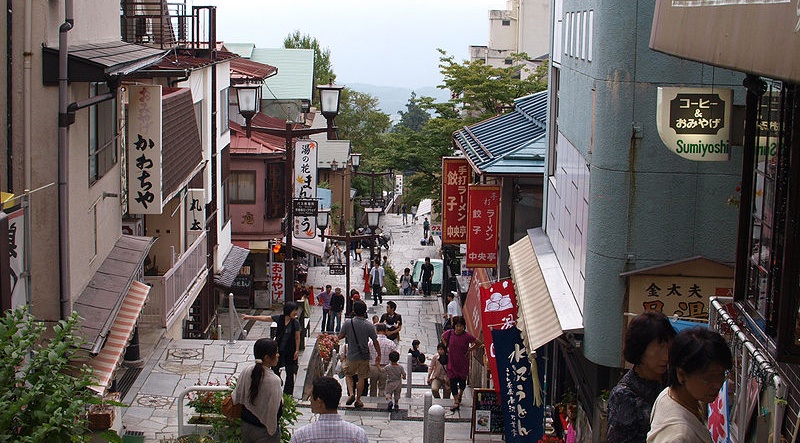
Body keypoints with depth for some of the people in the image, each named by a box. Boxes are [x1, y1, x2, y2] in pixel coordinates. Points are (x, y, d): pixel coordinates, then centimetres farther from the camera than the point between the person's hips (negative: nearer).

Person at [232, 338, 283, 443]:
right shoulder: (274, 380, -25)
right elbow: (277, 411, -21)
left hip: (245, 425, 6)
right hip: (264, 430, -6)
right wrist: (281, 401, 0)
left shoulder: (246, 371, -8)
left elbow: (237, 397, 3)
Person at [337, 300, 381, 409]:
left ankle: (351, 393, -3)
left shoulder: (348, 323, -11)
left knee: (348, 375, 18)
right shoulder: (369, 326, -11)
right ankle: (358, 400, 17)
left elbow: (340, 336, -1)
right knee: (361, 378, 13)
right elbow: (375, 342, -6)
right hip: (364, 356, 0)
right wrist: (379, 355, 6)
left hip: (352, 355, 0)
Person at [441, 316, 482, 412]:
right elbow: (442, 337, 14)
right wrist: (447, 347, 4)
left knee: (462, 380, 13)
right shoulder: (449, 333, -10)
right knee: (453, 381, -3)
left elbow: (479, 343, -7)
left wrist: (470, 350, -5)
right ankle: (456, 402, 4)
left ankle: (460, 395, 44)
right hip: (452, 362, 1)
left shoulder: (467, 336, -17)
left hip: (463, 362, -1)